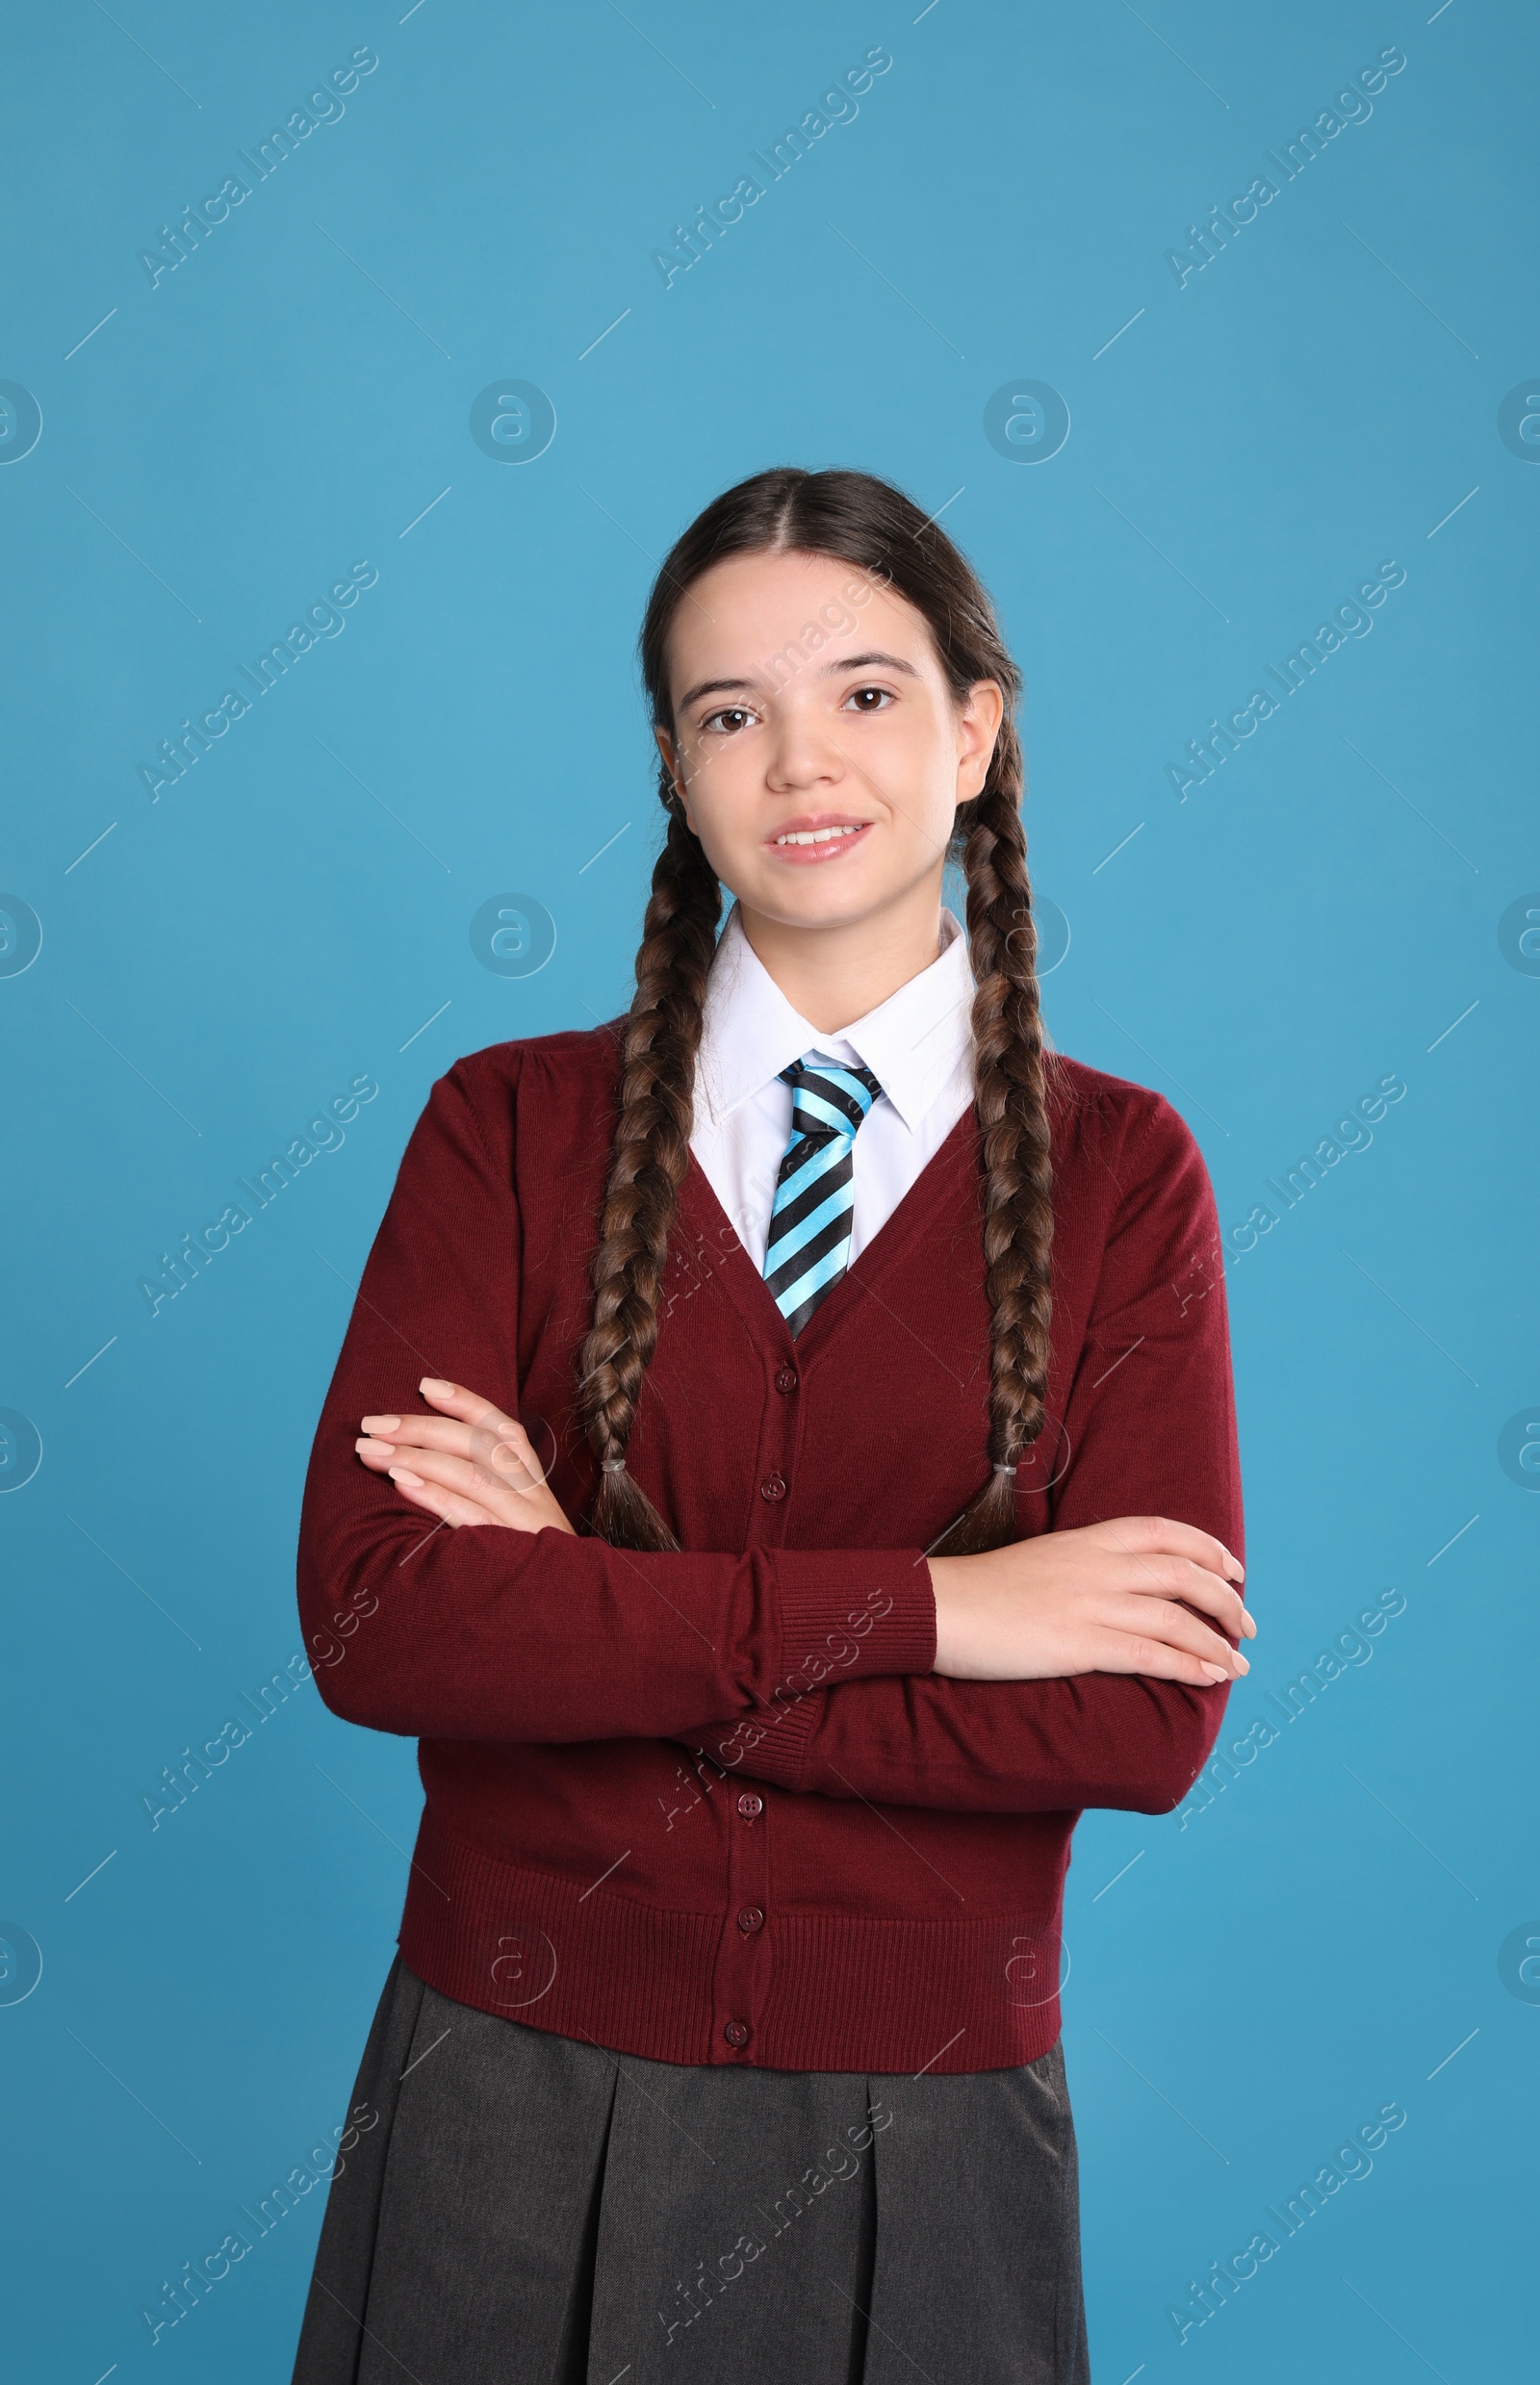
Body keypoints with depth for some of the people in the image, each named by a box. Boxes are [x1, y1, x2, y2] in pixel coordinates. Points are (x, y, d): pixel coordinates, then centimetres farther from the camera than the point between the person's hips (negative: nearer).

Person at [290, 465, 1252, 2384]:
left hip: (920, 2143, 0)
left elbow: (1143, 1720, -14)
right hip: (512, 2099, 1)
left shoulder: (1120, 1173, -3)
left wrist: (579, 1613, -16)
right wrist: (911, 1607, -19)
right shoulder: (509, 1128, -2)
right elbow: (370, 1617, -14)